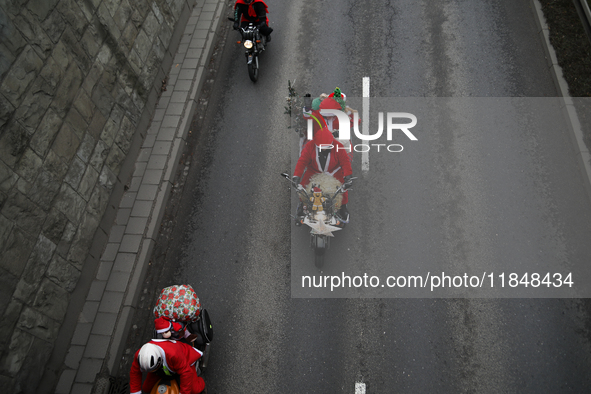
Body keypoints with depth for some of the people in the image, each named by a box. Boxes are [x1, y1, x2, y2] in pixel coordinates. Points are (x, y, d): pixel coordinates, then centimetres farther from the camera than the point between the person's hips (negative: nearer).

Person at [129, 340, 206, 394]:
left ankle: (200, 385, 18)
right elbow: (135, 373, -14)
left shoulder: (173, 354, -49)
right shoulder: (140, 355, -33)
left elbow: (186, 373, -38)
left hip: (184, 360, -5)